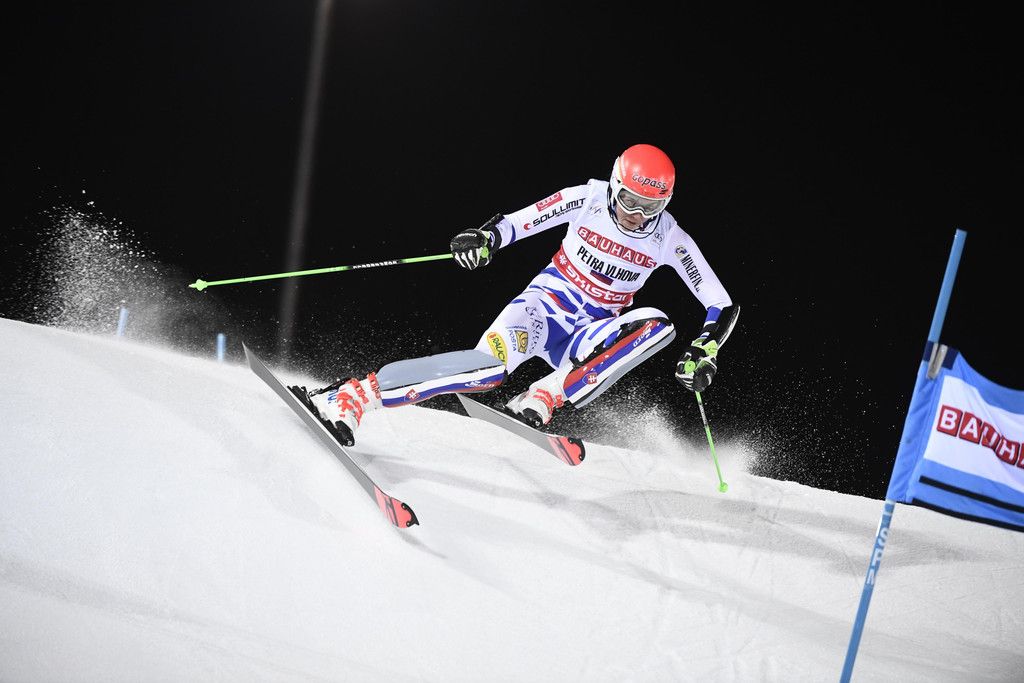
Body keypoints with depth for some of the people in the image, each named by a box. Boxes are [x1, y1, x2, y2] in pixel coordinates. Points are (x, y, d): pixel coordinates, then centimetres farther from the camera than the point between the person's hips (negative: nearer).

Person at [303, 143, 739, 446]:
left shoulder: (669, 239, -9)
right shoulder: (588, 200, -10)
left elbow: (724, 307, -5)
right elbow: (515, 222, -5)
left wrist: (703, 352, -22)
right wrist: (486, 239, -27)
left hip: (590, 336, 2)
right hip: (546, 302, -2)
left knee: (659, 325, -29)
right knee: (490, 365, -34)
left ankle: (543, 399, -35)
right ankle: (348, 397, -33)